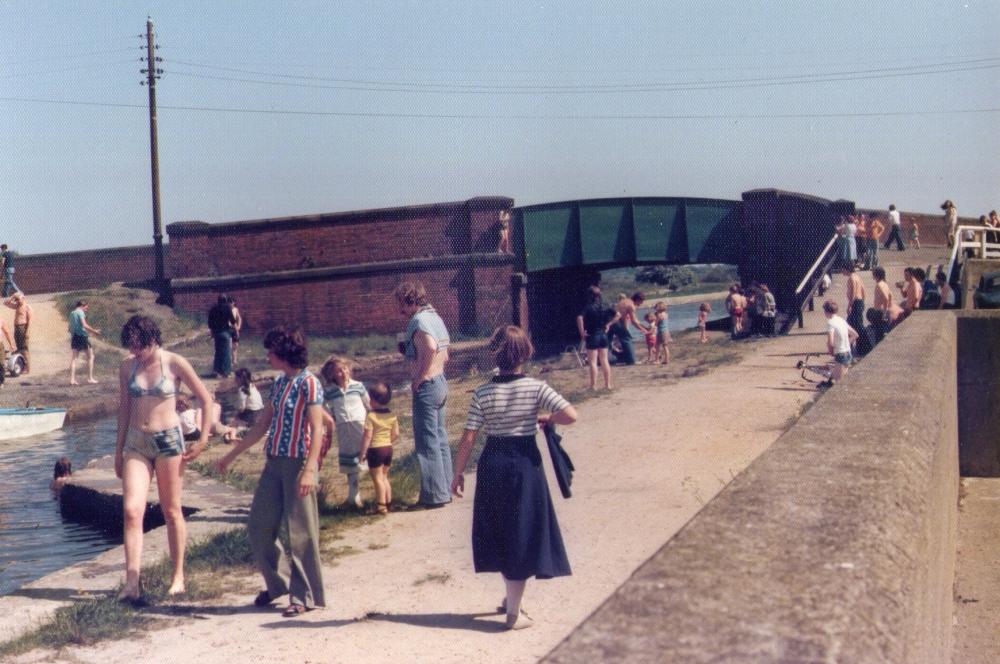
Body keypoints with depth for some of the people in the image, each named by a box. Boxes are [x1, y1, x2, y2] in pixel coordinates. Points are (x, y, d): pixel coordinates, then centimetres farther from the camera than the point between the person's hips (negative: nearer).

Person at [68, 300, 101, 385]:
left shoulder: (72, 313, 14)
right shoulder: (80, 312, -10)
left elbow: (70, 328, 16)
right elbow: (84, 325, -20)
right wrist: (94, 331, -15)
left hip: (74, 336, 7)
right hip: (82, 336, -7)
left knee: (74, 358, 8)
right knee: (90, 356, 4)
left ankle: (72, 379, 2)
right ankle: (90, 378, 2)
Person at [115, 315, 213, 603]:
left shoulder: (175, 364, -5)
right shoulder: (127, 367, 6)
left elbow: (206, 400, 1)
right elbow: (124, 409, 15)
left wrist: (203, 440, -2)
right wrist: (119, 450, 16)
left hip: (168, 439, -3)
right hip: (136, 442, 3)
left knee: (171, 511, 5)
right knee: (132, 510, -10)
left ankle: (178, 576, 19)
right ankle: (132, 583, -12)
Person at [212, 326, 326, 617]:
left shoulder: (309, 383, -10)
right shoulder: (278, 383, 13)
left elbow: (317, 429, -17)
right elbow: (262, 426, 19)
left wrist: (310, 470, -26)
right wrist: (230, 456, 22)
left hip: (298, 464, -8)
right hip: (273, 462, 8)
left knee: (301, 532, -2)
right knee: (258, 527, 9)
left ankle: (306, 596, 10)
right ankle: (279, 582, 26)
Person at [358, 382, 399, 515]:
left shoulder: (371, 416, -15)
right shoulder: (392, 416, 2)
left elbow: (368, 436, -17)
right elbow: (396, 435, 4)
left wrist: (363, 452, -11)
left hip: (375, 449, -6)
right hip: (388, 448, 6)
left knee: (377, 478, 2)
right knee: (384, 477, 19)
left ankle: (381, 506, 2)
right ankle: (388, 502, 23)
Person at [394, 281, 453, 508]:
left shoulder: (419, 320, -15)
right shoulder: (435, 317, 14)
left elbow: (430, 347, -34)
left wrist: (419, 378, -23)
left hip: (426, 387, -10)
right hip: (441, 382, 10)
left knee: (427, 442, -3)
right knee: (440, 440, 14)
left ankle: (434, 495, 1)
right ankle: (444, 489, 21)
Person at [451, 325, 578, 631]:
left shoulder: (482, 393, -5)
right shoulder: (536, 388, -10)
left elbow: (468, 438, -7)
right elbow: (570, 415, -20)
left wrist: (458, 473, 3)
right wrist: (546, 419, 0)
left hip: (492, 465, 2)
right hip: (525, 462, -2)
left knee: (500, 534, 19)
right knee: (521, 535, 6)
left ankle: (511, 597, 34)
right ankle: (514, 611, 10)